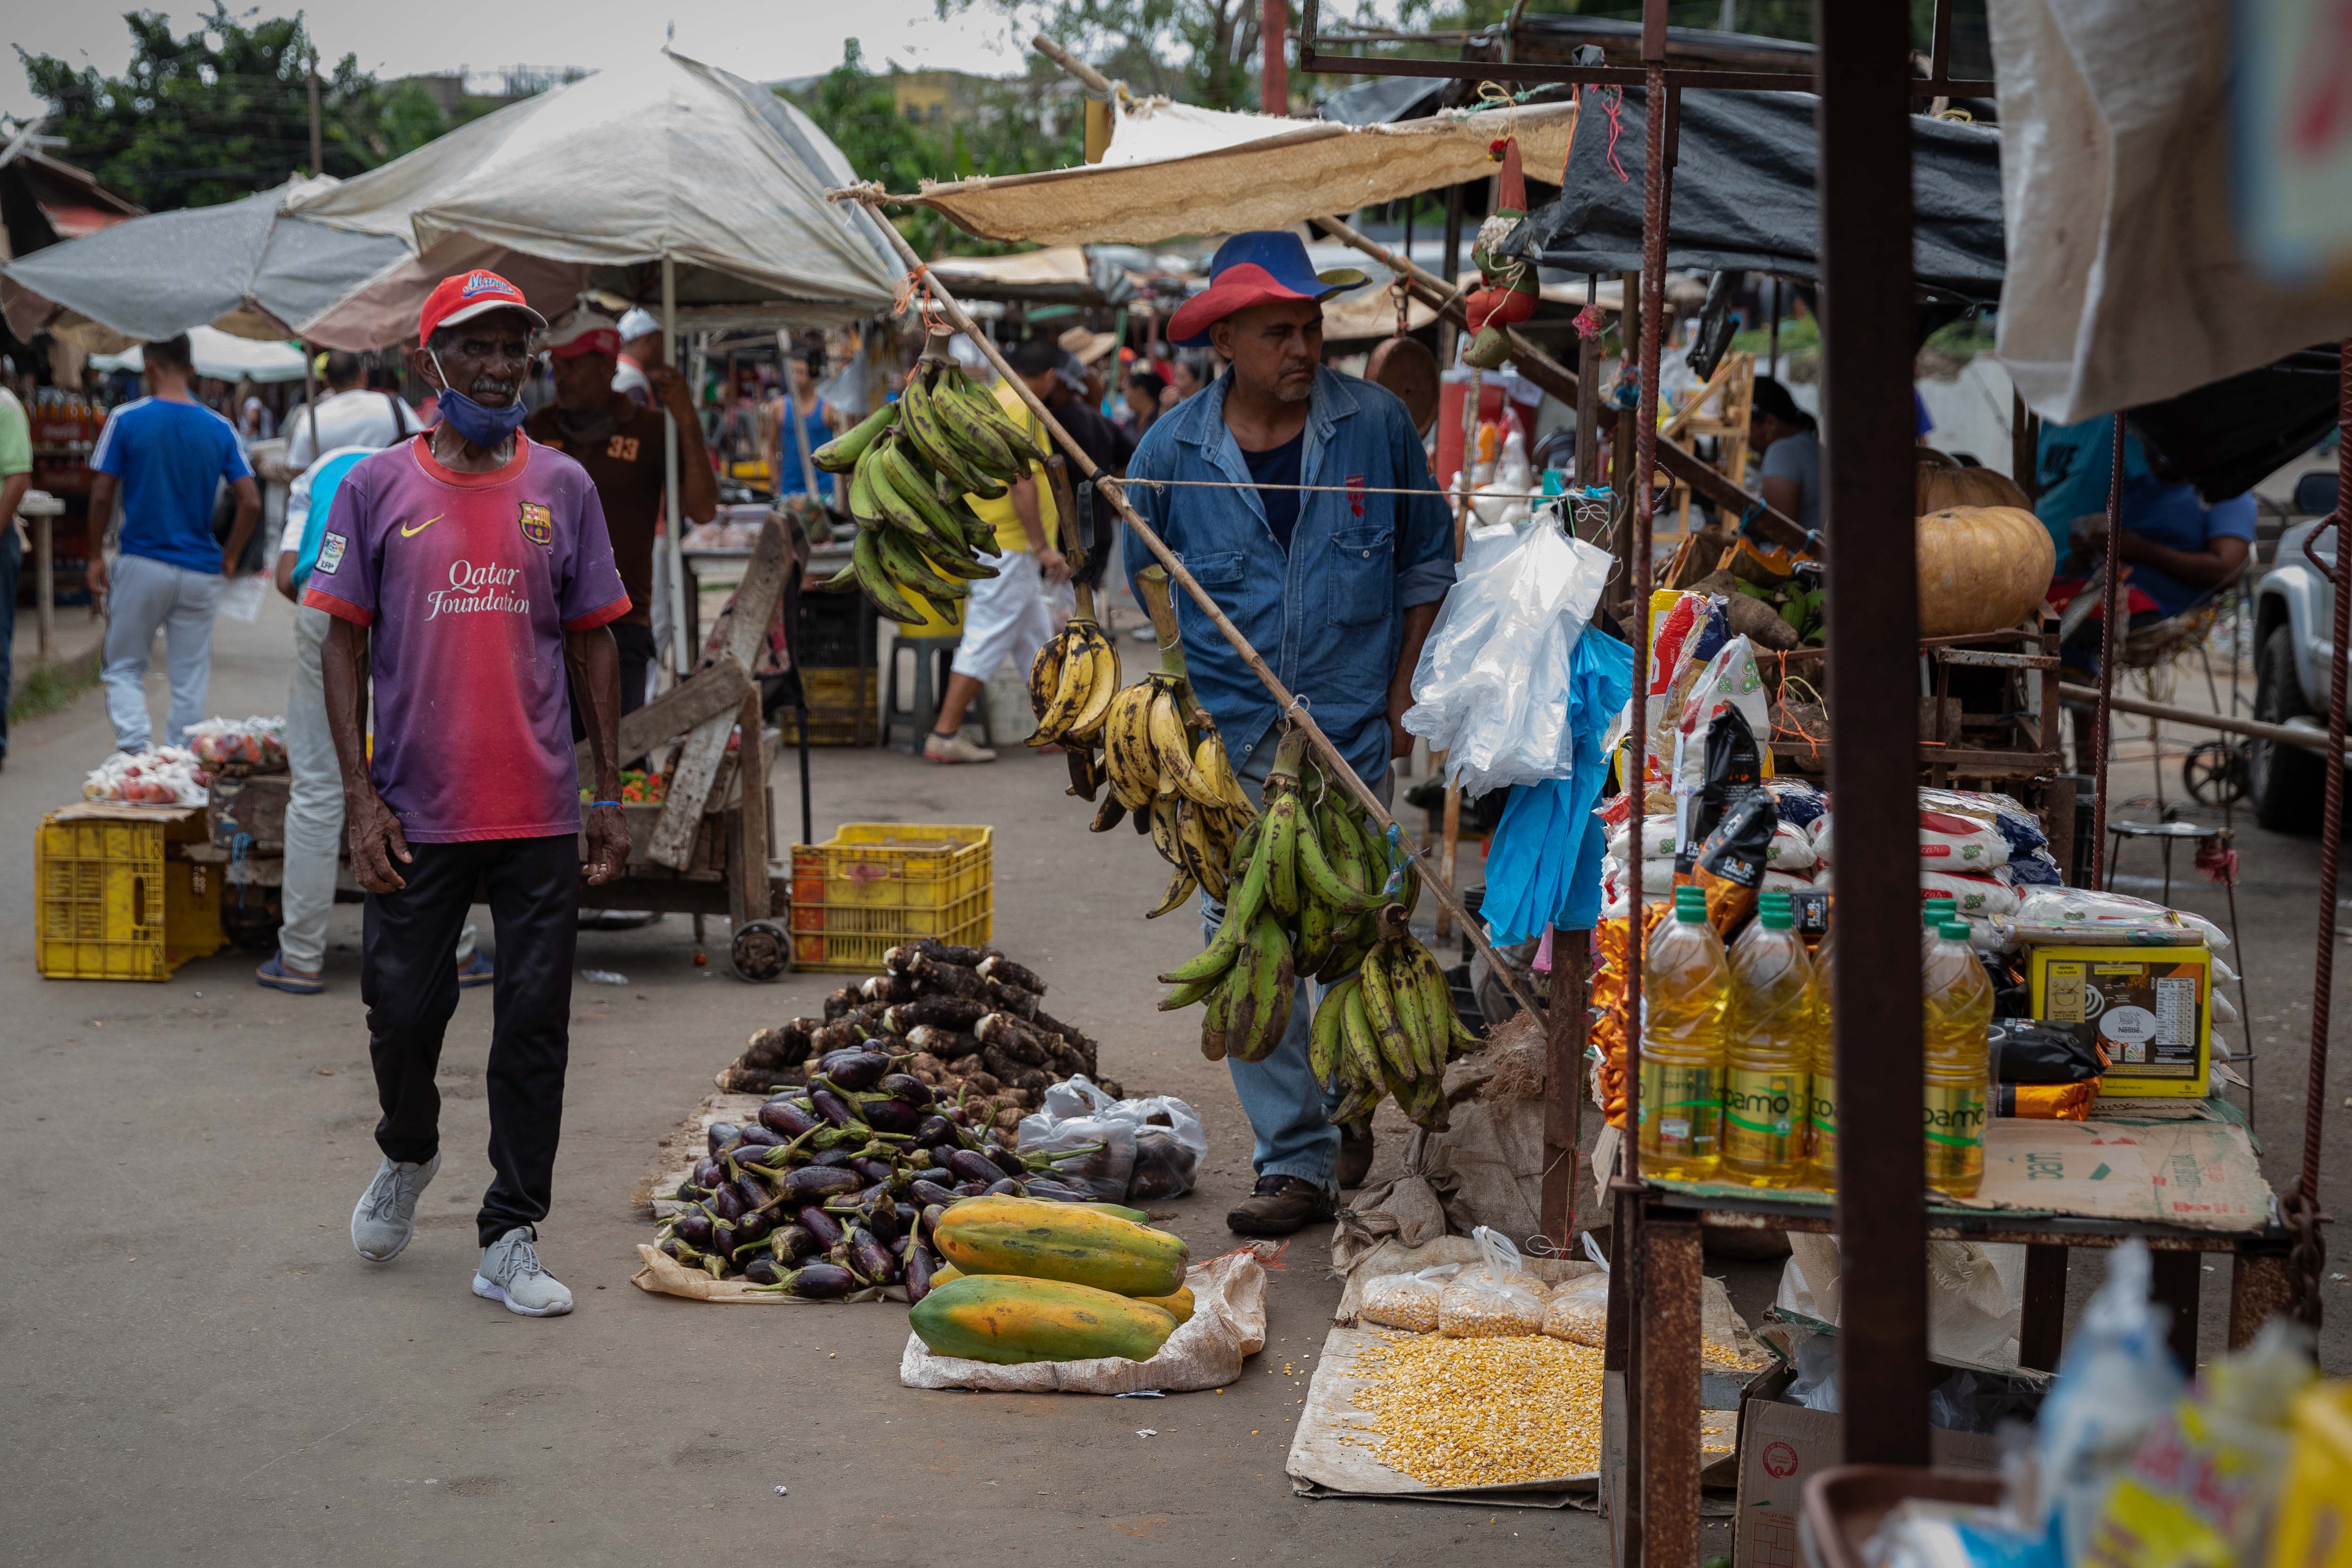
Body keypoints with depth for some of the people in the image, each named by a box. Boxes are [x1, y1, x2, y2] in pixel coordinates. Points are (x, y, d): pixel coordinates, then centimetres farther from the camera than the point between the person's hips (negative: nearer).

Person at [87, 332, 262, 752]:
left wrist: (96, 557, 6)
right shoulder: (220, 429, 1)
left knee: (124, 669, 8)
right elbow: (252, 503, -3)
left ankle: (136, 745, -13)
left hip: (141, 564, -2)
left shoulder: (126, 420, -6)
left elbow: (101, 496, -6)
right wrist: (229, 558, 9)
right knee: (190, 679, 9)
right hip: (200, 572, 2)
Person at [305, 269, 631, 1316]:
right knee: (404, 1006, 4)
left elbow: (594, 645, 10)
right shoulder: (376, 489, 1)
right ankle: (407, 1153, 36)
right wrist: (360, 797, -7)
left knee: (534, 1025, 2)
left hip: (540, 812, 1)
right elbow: (343, 647, 1)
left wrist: (609, 795, 7)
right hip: (418, 811, -1)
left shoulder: (562, 489, 6)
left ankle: (510, 1241, 11)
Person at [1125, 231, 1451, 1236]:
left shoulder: (1376, 425, -2)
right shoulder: (1172, 450, -1)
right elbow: (1142, 590, 13)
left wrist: (1403, 694, 4)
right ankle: (1295, 1161, 2)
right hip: (1225, 740, 1)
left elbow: (1427, 564, 10)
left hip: (1349, 733, -1)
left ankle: (1347, 1107, 31)